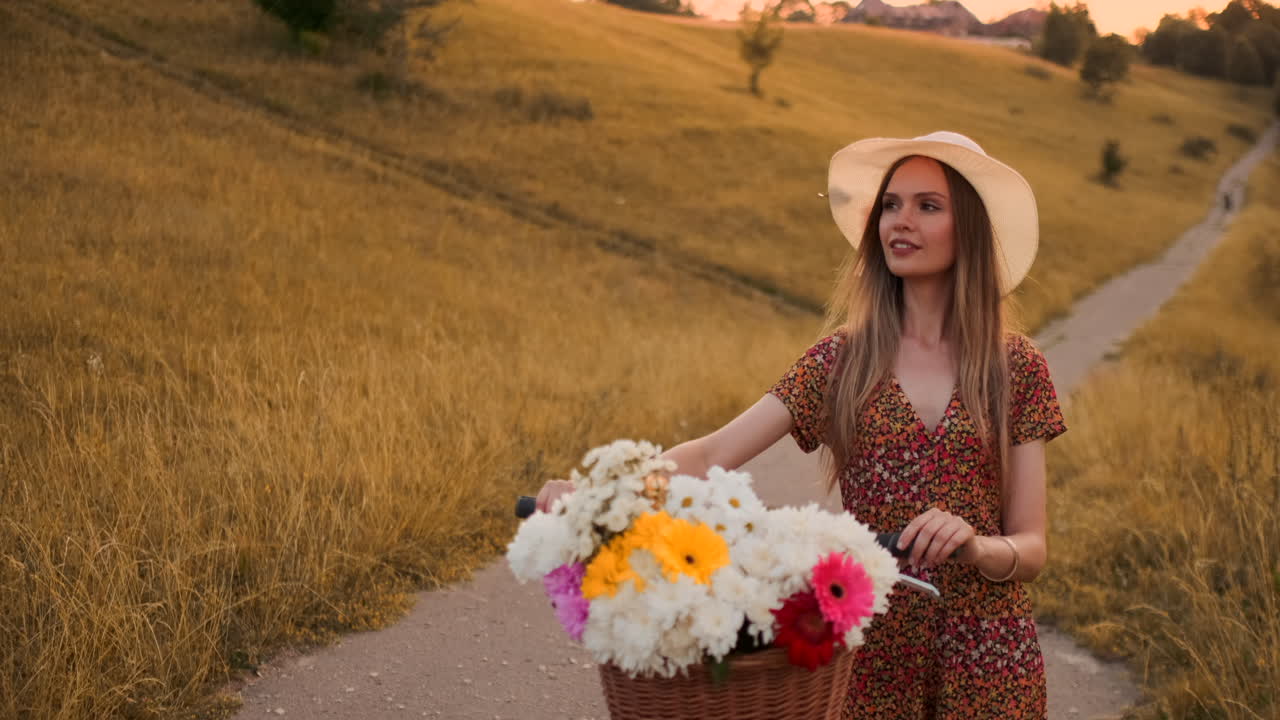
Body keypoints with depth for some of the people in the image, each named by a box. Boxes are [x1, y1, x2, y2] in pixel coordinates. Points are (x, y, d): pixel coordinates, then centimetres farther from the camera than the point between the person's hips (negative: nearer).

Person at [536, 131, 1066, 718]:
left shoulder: (1016, 368, -3)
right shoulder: (844, 359, -2)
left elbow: (1030, 548, -2)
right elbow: (710, 455, -11)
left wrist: (975, 547, -24)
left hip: (987, 656, -1)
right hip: (872, 647, 1)